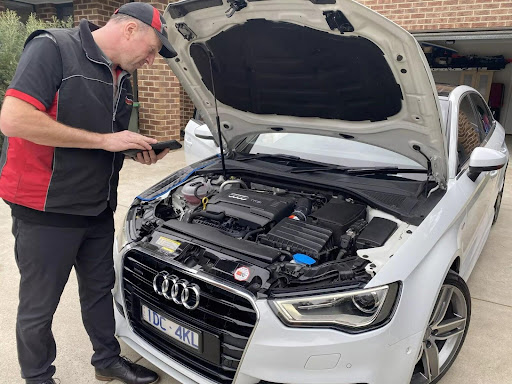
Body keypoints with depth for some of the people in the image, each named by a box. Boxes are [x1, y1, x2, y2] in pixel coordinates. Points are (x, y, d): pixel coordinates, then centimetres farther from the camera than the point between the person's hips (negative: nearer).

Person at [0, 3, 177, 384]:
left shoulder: (121, 77, 10)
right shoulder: (53, 48, -15)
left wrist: (140, 151, 0)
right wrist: (105, 140, -24)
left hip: (98, 208, 8)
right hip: (46, 210, -7)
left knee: (100, 289, 21)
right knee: (38, 309, 11)